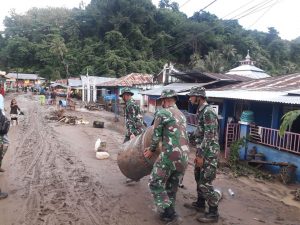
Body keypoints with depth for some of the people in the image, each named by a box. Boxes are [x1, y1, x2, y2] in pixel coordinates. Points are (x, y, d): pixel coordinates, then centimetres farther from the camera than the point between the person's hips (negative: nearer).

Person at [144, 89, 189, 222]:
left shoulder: (162, 113, -5)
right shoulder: (182, 115, 18)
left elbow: (156, 135, -1)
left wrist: (152, 150, 16)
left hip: (170, 155, -7)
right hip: (184, 156, 8)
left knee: (156, 183, 8)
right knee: (172, 186, 21)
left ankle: (168, 213, 8)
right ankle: (169, 212, 32)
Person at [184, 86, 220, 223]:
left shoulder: (208, 112, -19)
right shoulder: (201, 111, 11)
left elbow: (209, 136, -23)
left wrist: (201, 155, -20)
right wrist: (198, 153, 19)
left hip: (209, 153, -10)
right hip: (202, 151, 10)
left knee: (205, 183, -3)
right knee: (199, 178, 20)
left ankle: (213, 213, 11)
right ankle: (200, 204, 36)